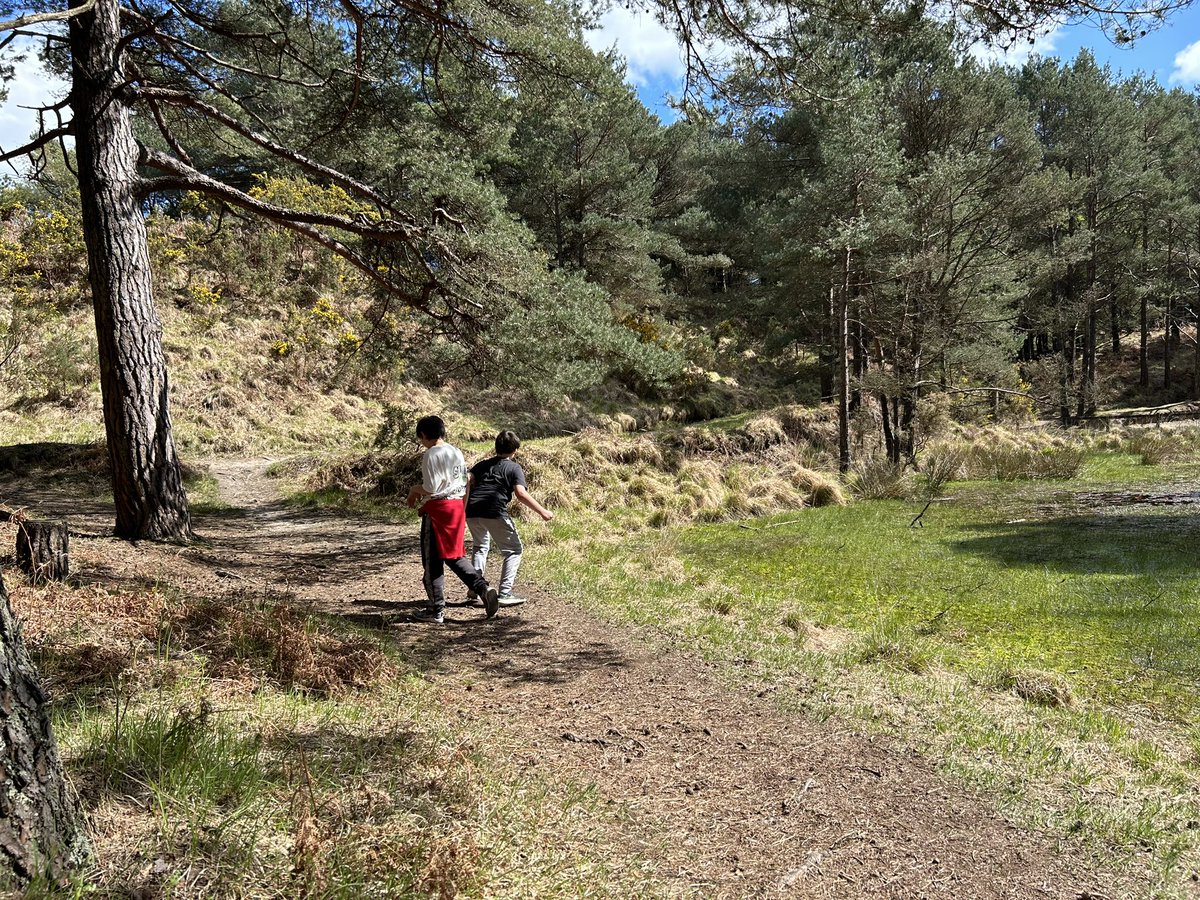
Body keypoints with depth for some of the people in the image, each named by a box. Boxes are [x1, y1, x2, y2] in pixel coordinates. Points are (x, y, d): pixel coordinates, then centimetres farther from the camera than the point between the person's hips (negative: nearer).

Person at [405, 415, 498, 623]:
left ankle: (436, 611, 10)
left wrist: (415, 489, 3)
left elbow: (430, 489, -19)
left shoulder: (430, 454, -13)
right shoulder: (457, 453, 10)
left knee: (432, 561, 3)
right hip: (456, 506, 7)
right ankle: (483, 587, -1)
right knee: (454, 556, 17)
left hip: (436, 509, -7)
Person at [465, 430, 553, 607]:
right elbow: (521, 493, -6)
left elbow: (467, 482, 9)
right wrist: (542, 511, -5)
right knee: (513, 550, 9)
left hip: (472, 512, 6)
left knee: (480, 546, 30)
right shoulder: (514, 468, 9)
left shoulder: (482, 465, 24)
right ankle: (505, 594, -2)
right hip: (495, 513, -6)